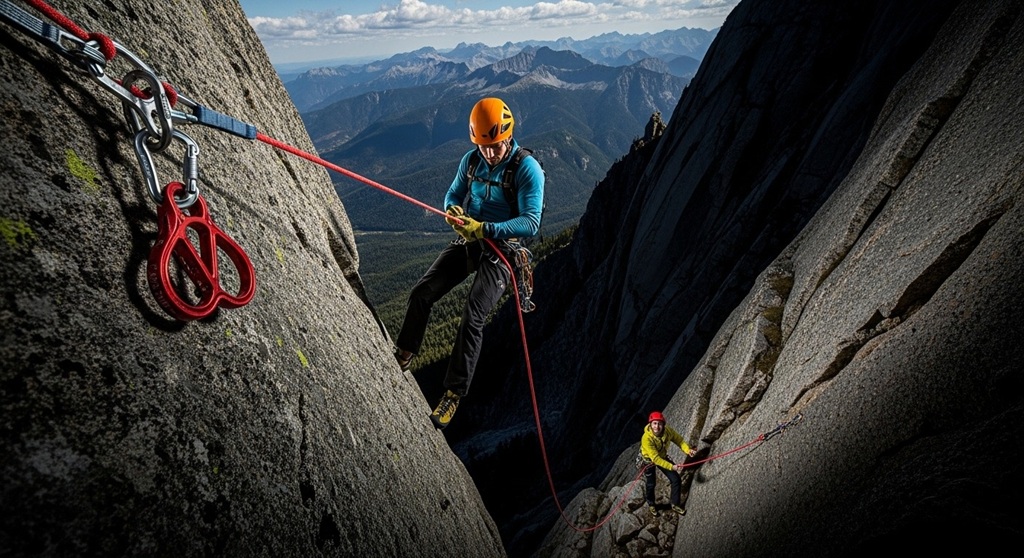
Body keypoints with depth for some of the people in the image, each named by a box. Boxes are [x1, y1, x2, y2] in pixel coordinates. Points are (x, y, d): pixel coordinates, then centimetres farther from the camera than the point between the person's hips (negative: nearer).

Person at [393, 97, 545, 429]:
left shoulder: (528, 169, -16)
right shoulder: (471, 160, 2)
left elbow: (531, 223, -22)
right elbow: (454, 194, 14)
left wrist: (484, 229, -32)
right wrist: (453, 210, -13)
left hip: (500, 250, -5)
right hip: (467, 242, 6)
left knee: (472, 318, -16)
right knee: (421, 293, -5)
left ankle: (454, 393, -5)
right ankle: (403, 356, 17)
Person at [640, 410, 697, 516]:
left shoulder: (668, 431, -25)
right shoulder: (646, 438, -39)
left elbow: (679, 440, -12)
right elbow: (655, 458, -38)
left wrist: (688, 450, -31)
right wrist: (672, 467, -42)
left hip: (663, 457, 5)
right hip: (649, 461, -4)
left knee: (676, 480, 3)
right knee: (651, 484, 6)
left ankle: (675, 505, 26)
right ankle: (651, 505, 38)